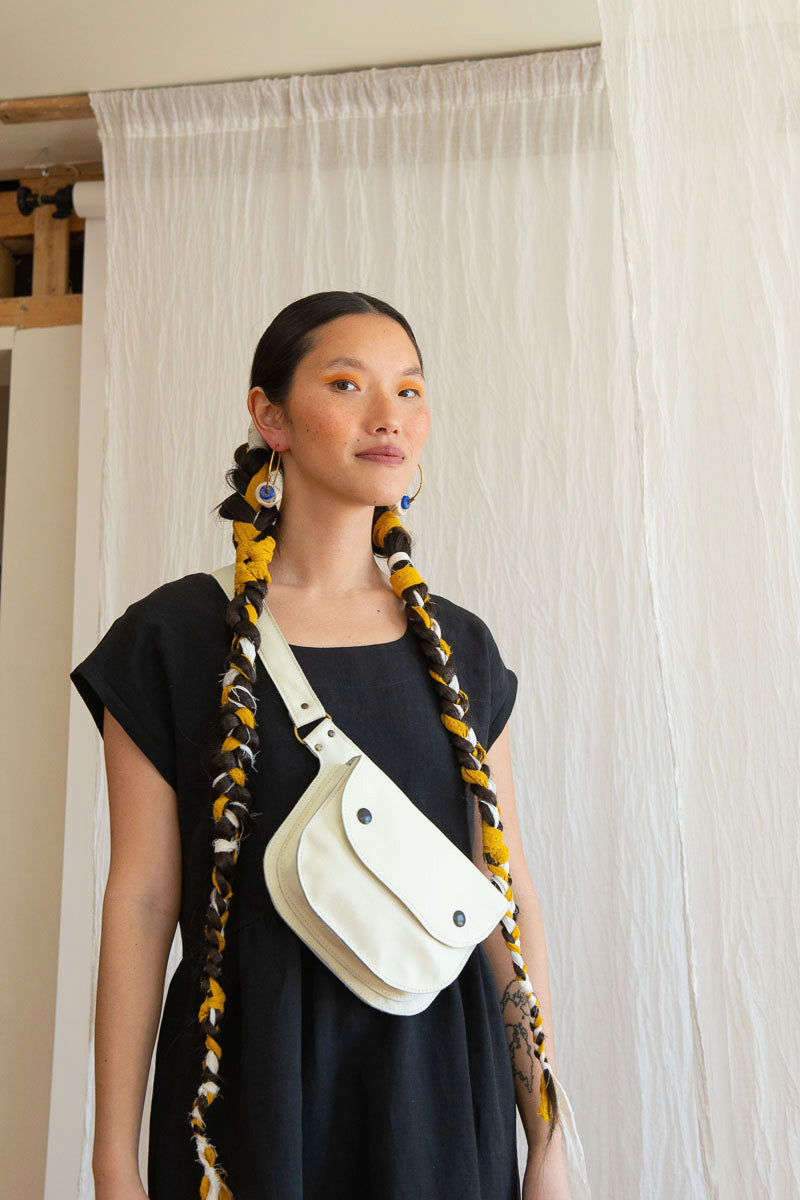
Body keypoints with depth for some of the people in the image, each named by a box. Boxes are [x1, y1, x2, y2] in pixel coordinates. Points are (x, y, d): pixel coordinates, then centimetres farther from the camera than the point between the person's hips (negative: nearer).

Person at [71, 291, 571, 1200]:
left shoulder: (461, 646, 1)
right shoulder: (175, 637, -8)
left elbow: (508, 890, 2)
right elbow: (140, 900, -7)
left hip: (443, 1089, 3)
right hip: (252, 1090, -2)